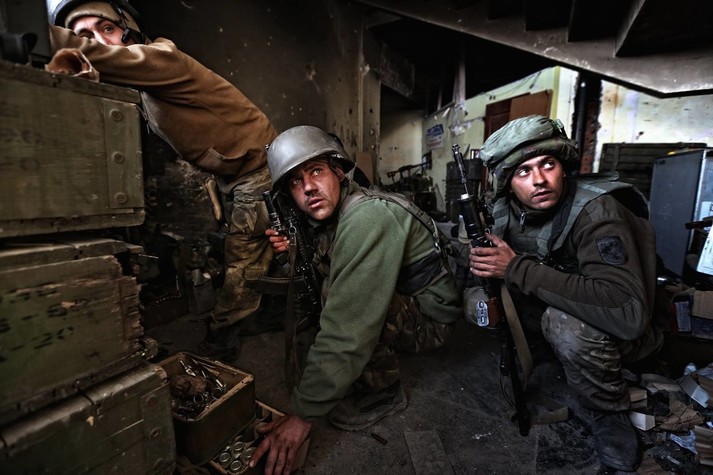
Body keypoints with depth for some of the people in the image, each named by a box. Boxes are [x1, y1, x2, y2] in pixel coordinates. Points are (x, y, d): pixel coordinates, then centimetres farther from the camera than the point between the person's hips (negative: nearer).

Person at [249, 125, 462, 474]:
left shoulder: (368, 216, -29)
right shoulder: (331, 214, 0)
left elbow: (347, 326, -34)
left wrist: (304, 414, -26)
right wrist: (295, 252, -9)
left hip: (430, 318, -8)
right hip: (400, 302, 9)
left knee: (339, 294, -28)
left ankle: (383, 391, -4)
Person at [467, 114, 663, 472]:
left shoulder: (595, 211, -29)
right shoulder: (507, 211, -12)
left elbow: (628, 313, -40)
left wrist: (518, 269, -38)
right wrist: (482, 264, -19)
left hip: (618, 334, -5)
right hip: (551, 305, 6)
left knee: (567, 322, -35)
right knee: (486, 292, -8)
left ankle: (607, 410, -5)